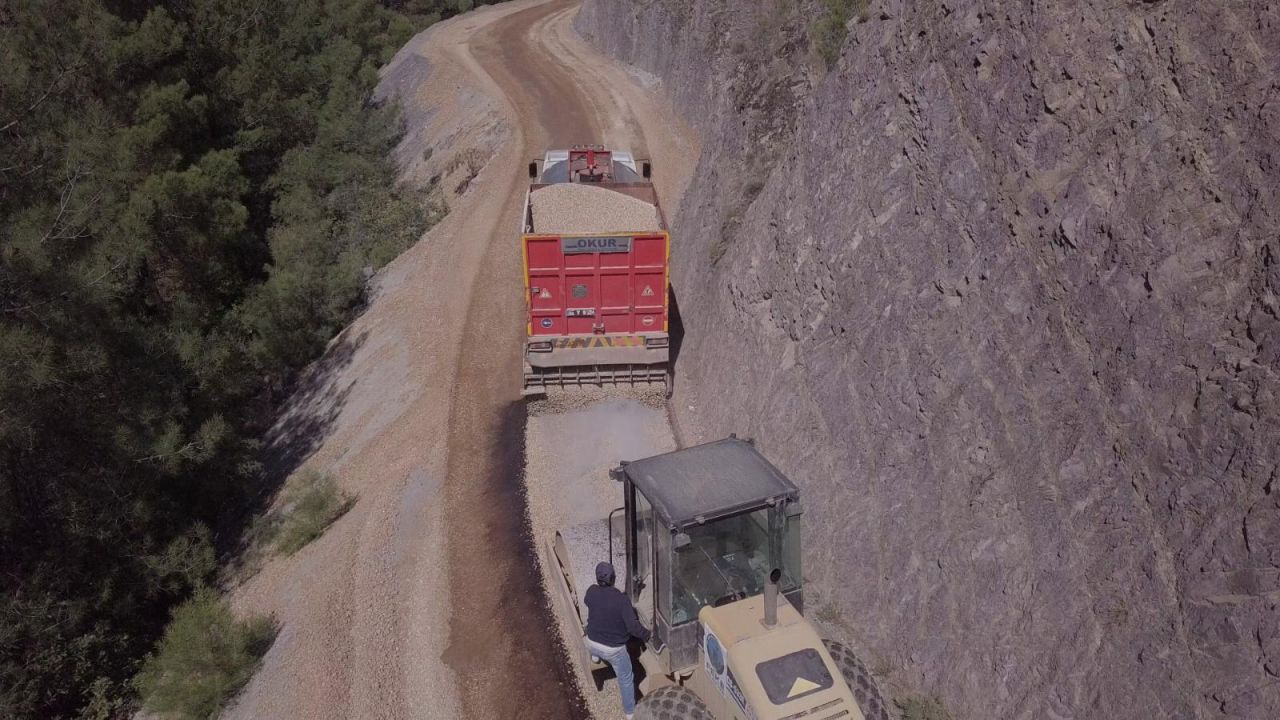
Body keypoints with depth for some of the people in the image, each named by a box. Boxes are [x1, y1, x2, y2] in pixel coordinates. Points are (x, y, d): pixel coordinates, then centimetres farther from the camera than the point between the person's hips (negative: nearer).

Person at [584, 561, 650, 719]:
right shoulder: (621, 599, -28)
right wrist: (646, 634, -8)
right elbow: (633, 626, -28)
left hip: (592, 644, 4)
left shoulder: (592, 591, -14)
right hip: (613, 649, -4)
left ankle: (595, 656, 61)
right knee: (626, 678, 18)